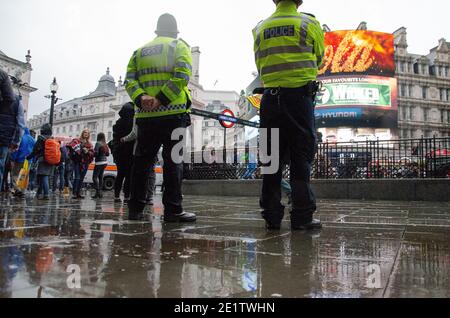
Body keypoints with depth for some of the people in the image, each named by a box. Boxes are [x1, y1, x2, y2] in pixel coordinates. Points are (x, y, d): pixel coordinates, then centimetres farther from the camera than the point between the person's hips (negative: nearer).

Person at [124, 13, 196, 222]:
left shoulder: (140, 51, 21)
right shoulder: (179, 46, 7)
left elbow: (130, 80, 5)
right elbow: (182, 76, -12)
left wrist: (141, 98, -9)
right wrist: (161, 100, -15)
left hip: (145, 115, 4)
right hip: (173, 113, -4)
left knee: (142, 161, 9)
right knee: (173, 160, -3)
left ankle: (135, 208, 12)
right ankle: (173, 210, -4)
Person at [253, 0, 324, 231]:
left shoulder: (261, 28, 11)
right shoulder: (309, 23, 5)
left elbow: (260, 64, 12)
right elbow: (318, 58, 14)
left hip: (271, 97, 3)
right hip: (300, 96, -2)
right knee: (301, 157, 1)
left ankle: (272, 216, 7)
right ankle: (302, 217, 0)